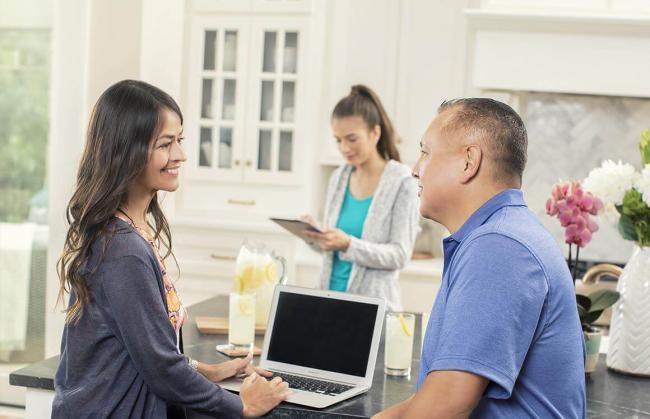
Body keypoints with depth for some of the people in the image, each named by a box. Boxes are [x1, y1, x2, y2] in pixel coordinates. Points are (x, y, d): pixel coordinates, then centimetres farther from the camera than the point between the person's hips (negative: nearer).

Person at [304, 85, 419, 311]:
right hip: (330, 296, 5)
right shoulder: (338, 178, 7)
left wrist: (348, 244, -24)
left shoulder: (402, 181, -9)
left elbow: (399, 255, -13)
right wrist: (316, 237, -6)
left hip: (372, 304, -4)